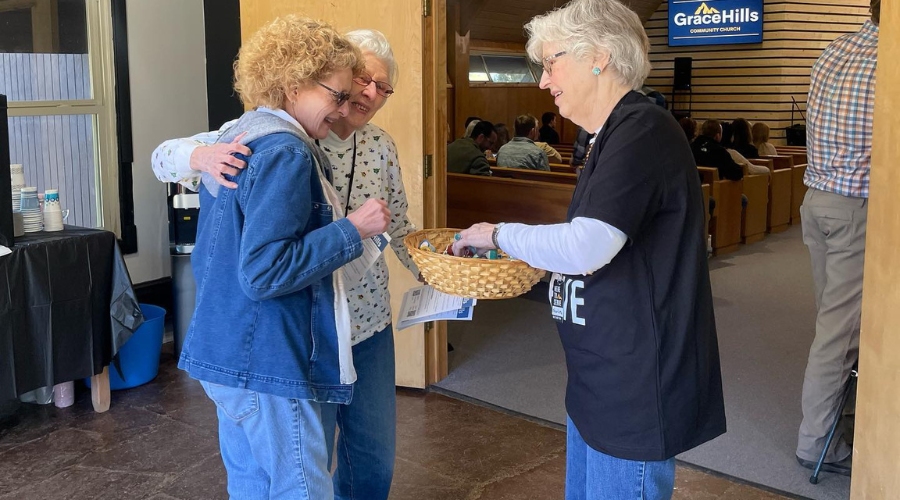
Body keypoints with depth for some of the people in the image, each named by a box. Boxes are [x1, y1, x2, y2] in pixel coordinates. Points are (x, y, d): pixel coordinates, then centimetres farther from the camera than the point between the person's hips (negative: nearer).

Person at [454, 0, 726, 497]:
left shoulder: (643, 130, -19)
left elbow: (585, 248, -28)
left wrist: (501, 234, -13)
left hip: (635, 388, -10)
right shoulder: (612, 135, 13)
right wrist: (527, 256, 6)